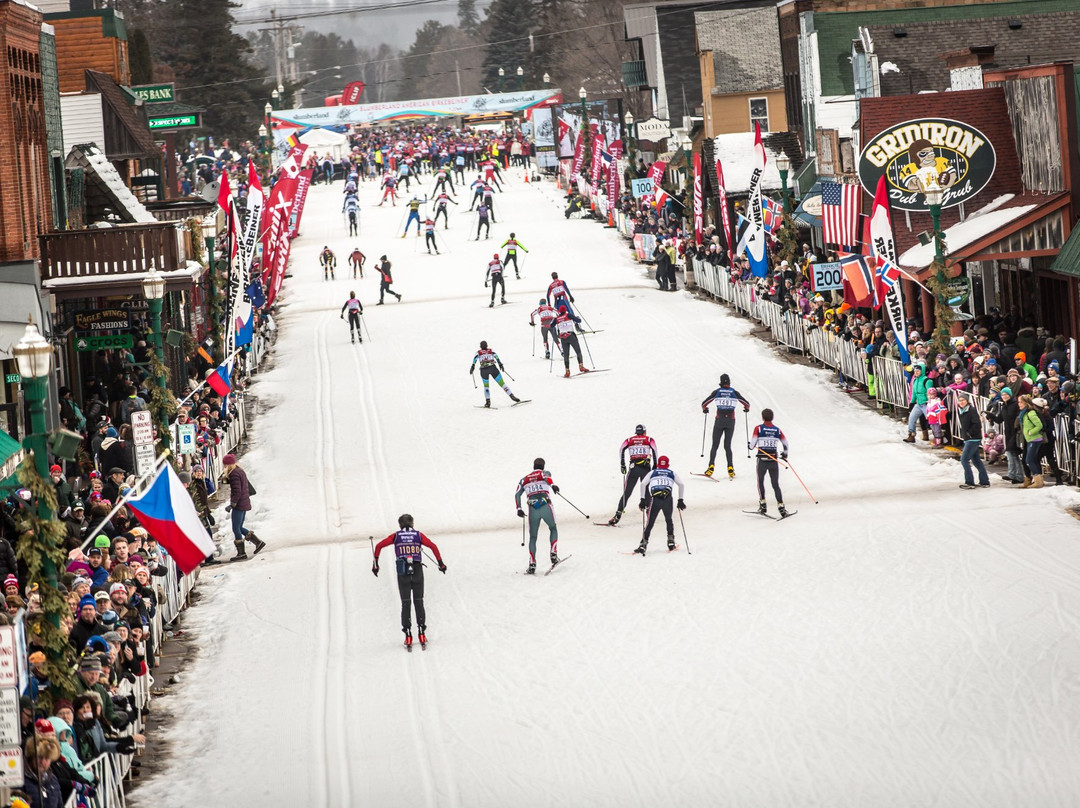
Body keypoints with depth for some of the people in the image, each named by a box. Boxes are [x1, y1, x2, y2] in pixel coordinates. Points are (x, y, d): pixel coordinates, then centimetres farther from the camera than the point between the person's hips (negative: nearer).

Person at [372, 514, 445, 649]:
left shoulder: (396, 536, 7)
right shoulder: (418, 535, 7)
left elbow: (379, 546, 3)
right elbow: (433, 546, 0)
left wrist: (375, 564, 11)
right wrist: (440, 563, 7)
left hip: (402, 572, 0)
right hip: (417, 571, 0)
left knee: (406, 603, 4)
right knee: (419, 602, 10)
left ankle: (408, 636, -2)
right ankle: (422, 633, 5)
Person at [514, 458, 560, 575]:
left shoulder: (524, 479, 21)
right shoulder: (545, 473, 13)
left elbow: (517, 494, 9)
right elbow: (546, 477, -13)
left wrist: (519, 508, 7)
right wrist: (552, 485, -32)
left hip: (533, 509, 1)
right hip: (546, 507, -1)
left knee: (532, 537, 10)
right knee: (553, 529, 25)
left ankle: (532, 565, -4)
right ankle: (553, 554, 9)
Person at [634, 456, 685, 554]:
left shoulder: (652, 473, 21)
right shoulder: (672, 474, 23)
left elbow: (643, 484, 8)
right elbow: (681, 484, 10)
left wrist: (642, 500, 8)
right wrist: (680, 500, 14)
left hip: (655, 498, -1)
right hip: (668, 499, 1)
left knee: (650, 522, 1)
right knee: (669, 520, 25)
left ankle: (644, 543, -9)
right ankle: (670, 540, 20)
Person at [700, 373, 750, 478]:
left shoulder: (717, 392, -2)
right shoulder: (735, 392, 1)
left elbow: (704, 403, 3)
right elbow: (746, 403, 7)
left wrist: (704, 409, 26)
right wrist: (747, 409, 31)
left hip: (719, 421, -1)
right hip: (730, 422, 1)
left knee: (715, 445, 6)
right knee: (727, 445, 10)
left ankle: (711, 466, -9)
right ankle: (730, 468, -2)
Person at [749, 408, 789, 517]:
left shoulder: (758, 428, -6)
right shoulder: (777, 430, 1)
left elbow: (752, 444, -9)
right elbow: (785, 444, 6)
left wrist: (750, 446, 15)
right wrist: (785, 454, 26)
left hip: (762, 460, -2)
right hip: (774, 461, 2)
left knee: (760, 482, 19)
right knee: (776, 484, 8)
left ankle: (762, 504, 15)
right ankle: (781, 506, -4)